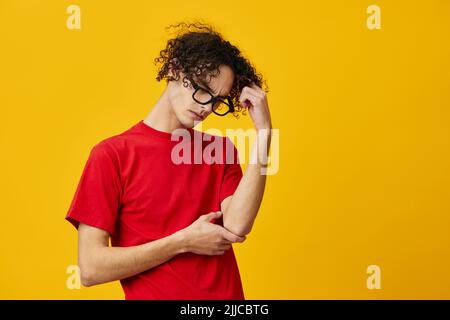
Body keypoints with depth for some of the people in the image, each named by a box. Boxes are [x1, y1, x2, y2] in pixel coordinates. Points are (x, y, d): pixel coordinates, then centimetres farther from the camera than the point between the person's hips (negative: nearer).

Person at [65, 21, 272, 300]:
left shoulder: (221, 150, 2)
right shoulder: (112, 155, -9)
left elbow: (237, 226, -15)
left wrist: (264, 131, -15)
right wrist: (184, 242, -14)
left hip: (227, 293, 4)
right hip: (149, 294, -3)